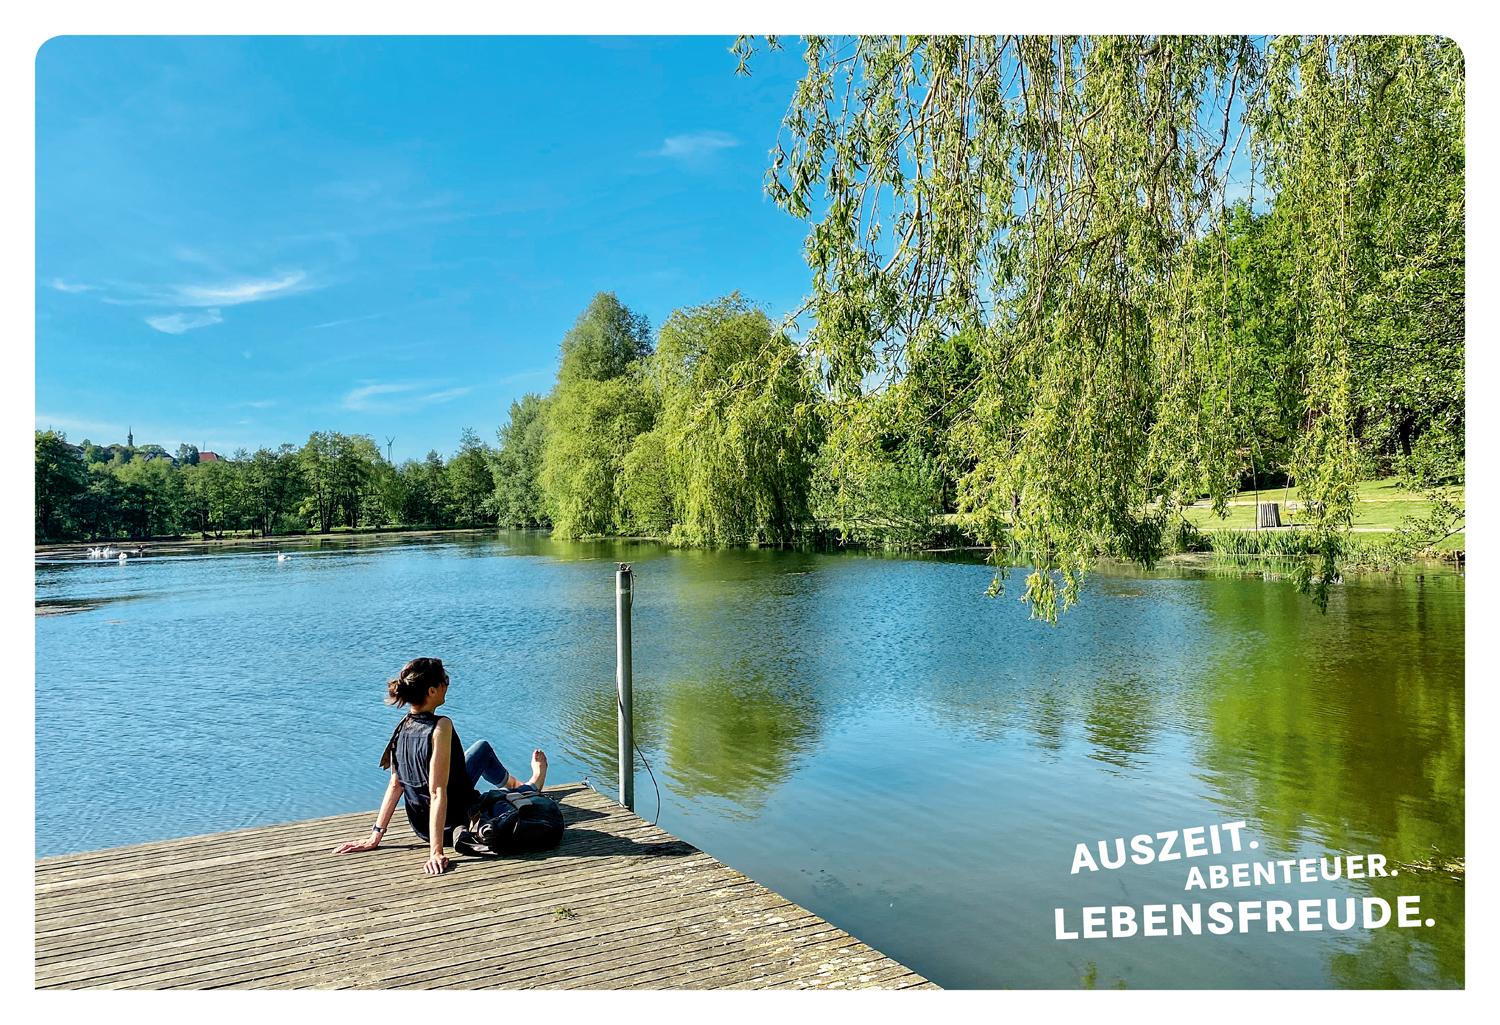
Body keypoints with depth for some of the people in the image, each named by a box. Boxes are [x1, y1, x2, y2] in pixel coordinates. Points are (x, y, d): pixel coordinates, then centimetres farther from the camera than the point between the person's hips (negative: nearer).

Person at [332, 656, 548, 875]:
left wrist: (375, 836, 4)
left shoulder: (403, 726, -7)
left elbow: (395, 785, -3)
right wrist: (436, 852, -28)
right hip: (454, 828, -8)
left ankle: (514, 784, 54)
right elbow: (437, 793, -30)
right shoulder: (440, 727, -30)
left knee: (482, 748, 26)